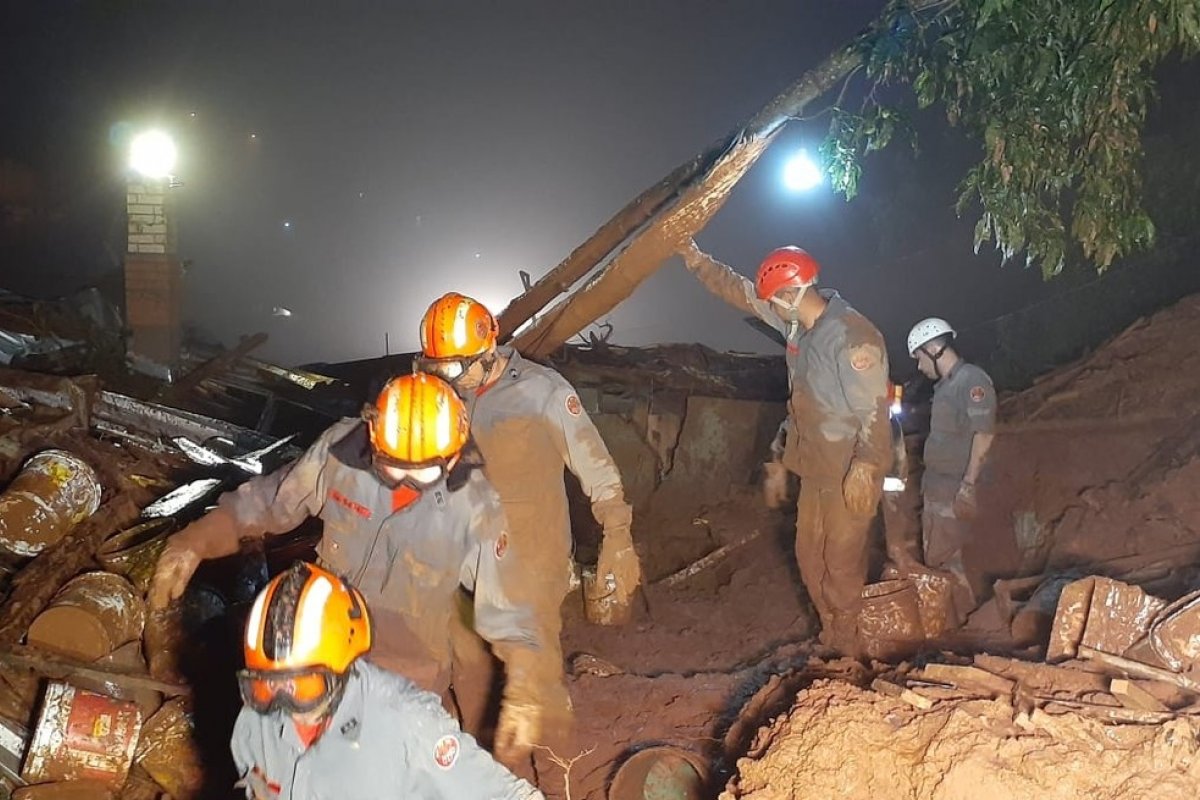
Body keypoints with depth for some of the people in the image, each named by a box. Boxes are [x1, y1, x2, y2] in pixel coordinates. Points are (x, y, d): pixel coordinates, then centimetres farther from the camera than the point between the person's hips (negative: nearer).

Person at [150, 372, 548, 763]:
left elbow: (506, 605, -20)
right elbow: (264, 503, -6)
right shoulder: (340, 450, -21)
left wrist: (522, 695, -30)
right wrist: (191, 543, -17)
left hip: (409, 681, -2)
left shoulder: (474, 505, -26)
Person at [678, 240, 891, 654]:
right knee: (810, 555, 16)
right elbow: (742, 293, 14)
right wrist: (698, 262, 9)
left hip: (850, 472, -9)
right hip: (815, 466, 9)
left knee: (842, 561, 0)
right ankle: (830, 636, 31)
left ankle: (846, 650, 15)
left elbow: (873, 410, -23)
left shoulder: (853, 336, -22)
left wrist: (864, 469, -27)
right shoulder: (798, 324, 4)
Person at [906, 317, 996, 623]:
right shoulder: (945, 384, 14)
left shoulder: (972, 380, -14)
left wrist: (968, 485, -23)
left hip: (955, 489, -9)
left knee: (944, 557, -3)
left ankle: (964, 618, 10)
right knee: (934, 554, 13)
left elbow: (983, 435, -20)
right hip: (936, 486, 9)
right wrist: (927, 481, 16)